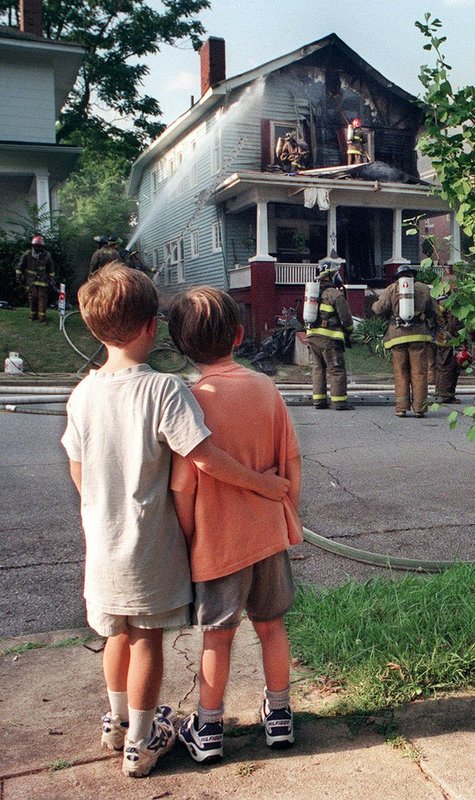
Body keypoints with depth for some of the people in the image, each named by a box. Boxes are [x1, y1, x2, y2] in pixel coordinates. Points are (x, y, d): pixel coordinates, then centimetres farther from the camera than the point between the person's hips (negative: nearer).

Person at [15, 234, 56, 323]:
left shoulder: (47, 256, -2)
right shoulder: (27, 255, -4)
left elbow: (51, 269, 8)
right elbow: (19, 266, 5)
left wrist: (52, 280, 9)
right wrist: (18, 276, 4)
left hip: (42, 281, 0)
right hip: (31, 281, 0)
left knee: (42, 299, -5)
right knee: (32, 298, 0)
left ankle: (42, 317, -2)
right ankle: (33, 316, 12)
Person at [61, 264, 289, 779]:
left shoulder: (83, 393, -4)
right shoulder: (163, 389, -20)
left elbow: (77, 470, 5)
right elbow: (205, 458, -24)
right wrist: (260, 481, -11)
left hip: (102, 543, 5)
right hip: (148, 544, -5)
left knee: (118, 632, 23)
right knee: (146, 638, 11)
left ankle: (118, 721, 43)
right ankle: (140, 742, 26)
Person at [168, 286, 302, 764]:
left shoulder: (192, 400, -18)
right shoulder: (266, 388, -6)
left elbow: (182, 487, -18)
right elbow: (291, 463, 0)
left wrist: (185, 541, -3)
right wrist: (292, 520, 13)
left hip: (217, 541, -3)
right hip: (269, 533, 4)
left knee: (217, 636, 12)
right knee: (271, 625, 20)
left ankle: (208, 730, 28)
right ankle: (279, 715, 36)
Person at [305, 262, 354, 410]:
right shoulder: (335, 294, -8)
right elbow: (345, 315, -7)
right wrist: (349, 331, 9)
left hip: (312, 335, 7)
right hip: (329, 337, -7)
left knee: (318, 368, 11)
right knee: (336, 369, -3)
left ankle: (318, 400, 11)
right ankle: (339, 401, -3)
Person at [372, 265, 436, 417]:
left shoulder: (391, 289, 4)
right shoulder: (424, 289, 9)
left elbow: (379, 309, -3)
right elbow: (433, 311, 13)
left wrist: (374, 305, 19)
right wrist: (430, 325, 31)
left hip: (397, 335, 0)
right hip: (419, 335, 0)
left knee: (400, 373, 6)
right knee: (419, 373, 3)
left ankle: (401, 407, 2)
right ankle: (419, 407, 1)